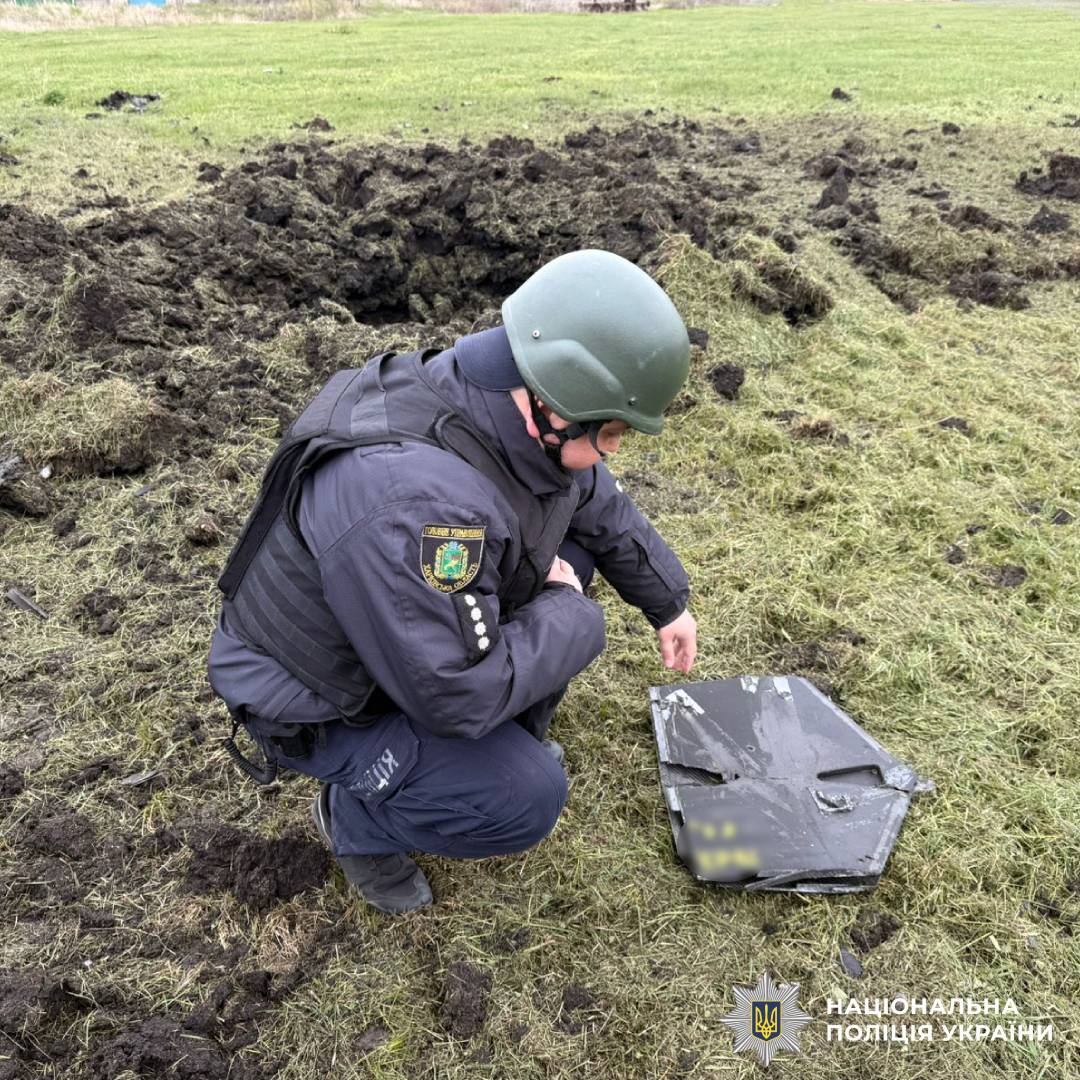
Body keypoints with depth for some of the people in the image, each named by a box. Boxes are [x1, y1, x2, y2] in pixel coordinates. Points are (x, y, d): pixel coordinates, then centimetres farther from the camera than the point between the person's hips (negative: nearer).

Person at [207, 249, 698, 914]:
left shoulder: (521, 415, -13)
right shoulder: (412, 498, -41)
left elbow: (600, 503, 8)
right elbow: (456, 695, -35)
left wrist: (670, 602, 14)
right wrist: (569, 617, -20)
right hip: (321, 701, -8)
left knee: (571, 544, 0)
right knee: (527, 798, -21)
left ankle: (512, 736, 17)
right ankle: (359, 817, 8)